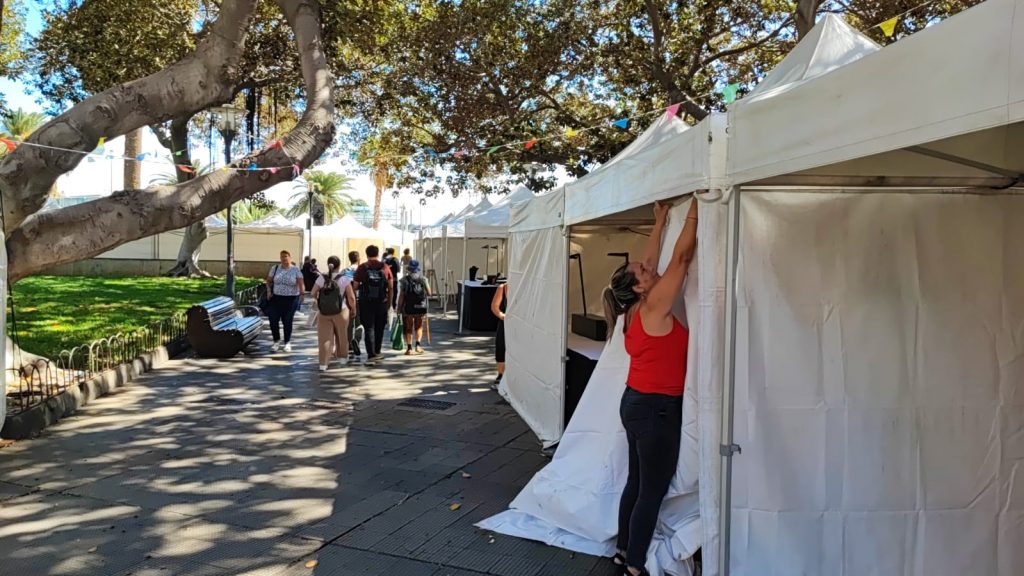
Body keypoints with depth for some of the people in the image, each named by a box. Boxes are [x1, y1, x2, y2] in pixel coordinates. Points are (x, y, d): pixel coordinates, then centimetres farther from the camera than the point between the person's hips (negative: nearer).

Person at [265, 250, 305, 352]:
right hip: (276, 298, 3)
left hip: (291, 299, -2)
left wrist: (301, 294, -21)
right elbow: (268, 281, 16)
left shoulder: (296, 270, -1)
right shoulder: (275, 268, 7)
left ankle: (287, 343, 18)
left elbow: (300, 283, -9)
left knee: (287, 321, 3)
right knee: (273, 320, -2)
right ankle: (277, 341, 15)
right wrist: (269, 291, 3)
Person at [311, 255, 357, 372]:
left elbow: (313, 293, 1)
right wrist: (353, 309, 6)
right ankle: (342, 356, 36)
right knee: (341, 335, 18)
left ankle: (323, 363, -3)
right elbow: (351, 297, -10)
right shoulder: (344, 279, -10)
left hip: (324, 312, 1)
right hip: (341, 311, -1)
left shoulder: (321, 278, -5)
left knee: (324, 337, 3)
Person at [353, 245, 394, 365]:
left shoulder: (362, 268, -5)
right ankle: (377, 352, 29)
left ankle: (371, 356, -8)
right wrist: (389, 302, 12)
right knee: (379, 328, 17)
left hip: (366, 302, -2)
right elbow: (391, 287, 3)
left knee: (369, 328, 1)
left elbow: (356, 286, -5)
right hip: (382, 303, 2)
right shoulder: (385, 267, 1)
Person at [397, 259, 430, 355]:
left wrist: (399, 307, -1)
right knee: (419, 327, 17)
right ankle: (418, 345, 5)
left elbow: (401, 295, -8)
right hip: (420, 307, 2)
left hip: (408, 308, -2)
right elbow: (429, 293, 1)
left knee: (409, 328, 8)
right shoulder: (423, 279, 1)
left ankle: (409, 348, 8)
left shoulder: (405, 279, -5)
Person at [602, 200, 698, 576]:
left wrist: (660, 221, 20)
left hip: (638, 403, 9)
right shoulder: (653, 308, -17)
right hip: (656, 408, -9)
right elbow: (682, 258, -16)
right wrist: (695, 210, -8)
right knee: (652, 491, 1)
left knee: (637, 483, 18)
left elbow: (651, 262, 15)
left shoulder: (637, 311, 4)